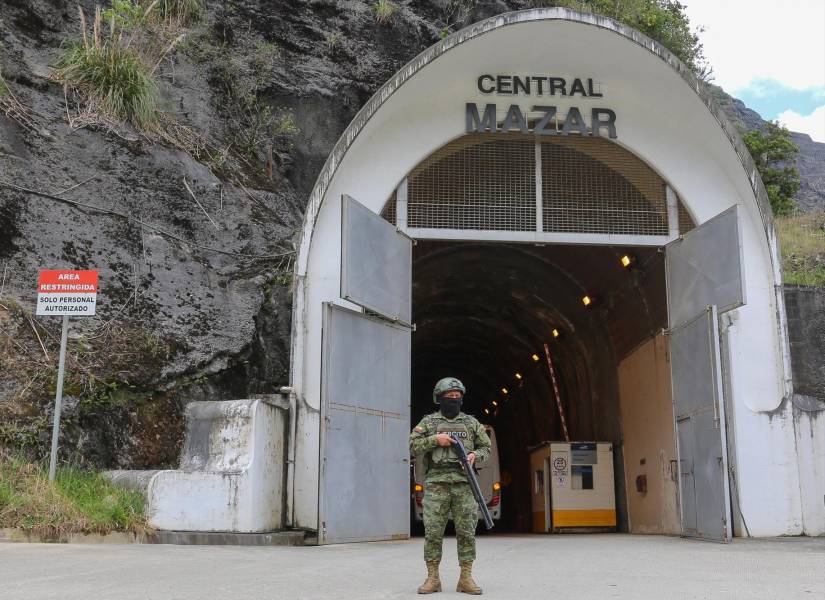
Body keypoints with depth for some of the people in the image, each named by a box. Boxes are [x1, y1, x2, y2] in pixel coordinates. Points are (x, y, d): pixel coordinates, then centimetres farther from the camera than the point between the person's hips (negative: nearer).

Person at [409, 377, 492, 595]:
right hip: (436, 483, -1)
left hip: (464, 483, 1)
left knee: (466, 531, -1)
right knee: (433, 532, -2)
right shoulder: (429, 422, 9)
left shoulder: (471, 422, 14)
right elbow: (414, 447, 3)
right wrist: (435, 439, -10)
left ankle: (466, 578, 6)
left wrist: (475, 455, -6)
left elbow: (485, 447, 15)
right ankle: (433, 579, 6)